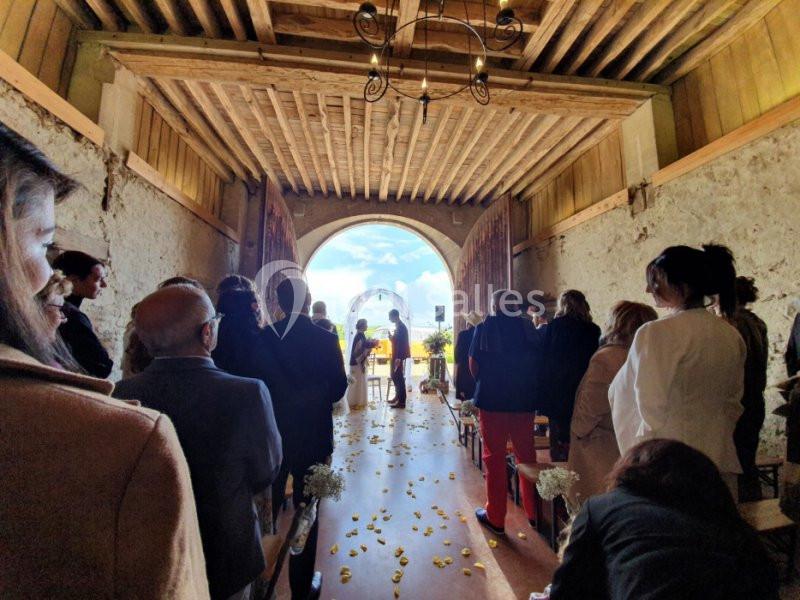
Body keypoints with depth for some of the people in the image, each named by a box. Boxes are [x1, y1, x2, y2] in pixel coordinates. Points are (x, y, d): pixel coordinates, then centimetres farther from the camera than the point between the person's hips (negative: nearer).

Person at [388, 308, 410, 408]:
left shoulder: (401, 327, -16)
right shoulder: (398, 326, 14)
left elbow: (402, 343, -22)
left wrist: (398, 358, -24)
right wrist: (391, 337, 4)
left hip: (399, 356, -10)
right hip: (396, 356, 10)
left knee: (399, 378, -6)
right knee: (395, 377, 16)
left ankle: (401, 401, 0)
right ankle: (398, 397, 27)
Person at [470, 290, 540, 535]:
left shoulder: (485, 327, -8)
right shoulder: (528, 327, -1)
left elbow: (473, 363, -7)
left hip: (492, 399, -3)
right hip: (525, 400, 3)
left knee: (494, 457, 8)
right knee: (526, 455, 18)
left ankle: (495, 517, 18)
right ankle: (533, 512, 31)